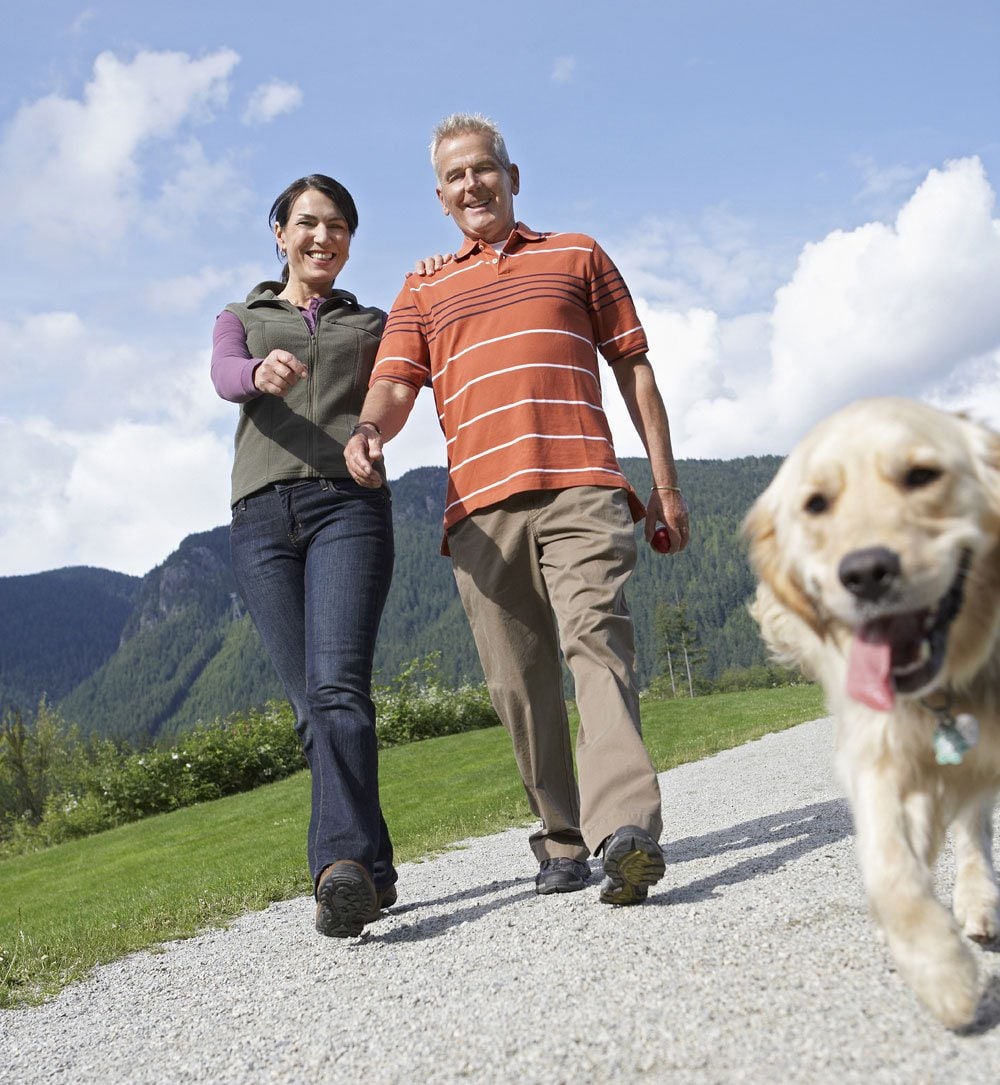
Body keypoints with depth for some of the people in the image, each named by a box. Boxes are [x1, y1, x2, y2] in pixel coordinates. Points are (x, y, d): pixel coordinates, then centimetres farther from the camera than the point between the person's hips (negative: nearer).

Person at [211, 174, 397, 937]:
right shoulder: (241, 319, 23)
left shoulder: (371, 325, 26)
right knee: (311, 705, -3)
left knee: (337, 686, -20)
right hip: (262, 516, 1)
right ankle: (374, 871, 4)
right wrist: (261, 371, -24)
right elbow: (224, 376, 0)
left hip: (349, 506, -1)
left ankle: (343, 866, -31)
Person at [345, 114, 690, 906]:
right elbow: (395, 382, 9)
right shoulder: (424, 291, 24)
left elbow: (634, 367, 19)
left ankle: (627, 828, -30)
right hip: (480, 508, 2)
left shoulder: (578, 255, 21)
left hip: (580, 490, -2)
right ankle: (562, 840, 11)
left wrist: (665, 484, 11)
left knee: (596, 640, -20)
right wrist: (369, 431, -17)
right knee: (519, 681, 2)